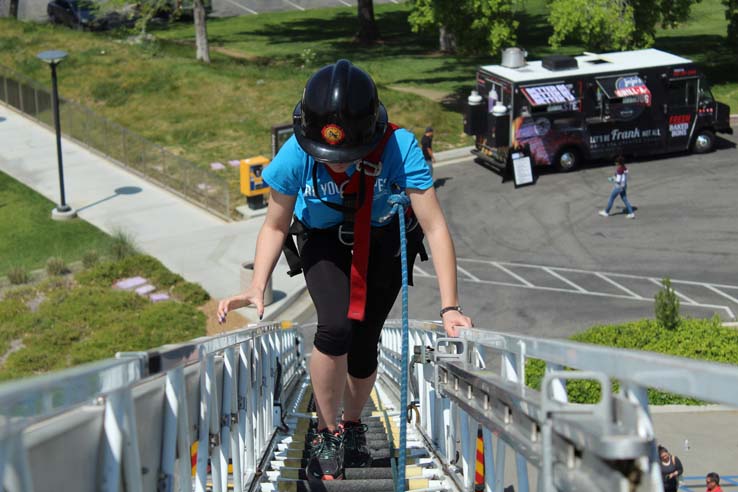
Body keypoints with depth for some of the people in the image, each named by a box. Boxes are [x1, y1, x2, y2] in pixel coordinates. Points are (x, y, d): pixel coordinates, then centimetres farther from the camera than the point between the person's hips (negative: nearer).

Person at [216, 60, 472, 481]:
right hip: (324, 241, 0)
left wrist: (450, 306, -37)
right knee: (336, 328, -23)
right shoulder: (295, 156, -30)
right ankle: (327, 432, 0)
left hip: (383, 241, 0)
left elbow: (435, 228, -32)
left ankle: (353, 425, 30)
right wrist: (257, 288, -27)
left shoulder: (399, 149, -36)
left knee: (364, 344, -2)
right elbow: (275, 226, -14)